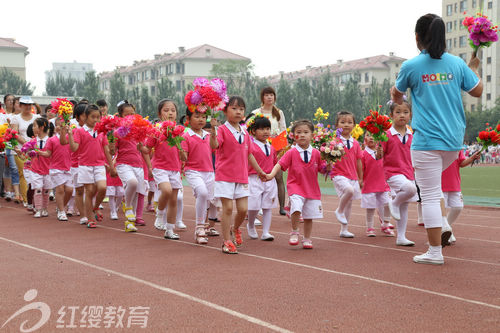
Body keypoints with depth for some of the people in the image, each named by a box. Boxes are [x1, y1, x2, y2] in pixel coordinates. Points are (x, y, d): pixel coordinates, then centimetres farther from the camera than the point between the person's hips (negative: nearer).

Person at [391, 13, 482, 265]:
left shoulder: (411, 66, -5)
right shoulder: (457, 63, 3)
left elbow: (397, 93, 14)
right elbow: (477, 91, 13)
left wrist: (397, 98, 38)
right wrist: (474, 68, 30)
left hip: (427, 140, -5)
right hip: (454, 140, 5)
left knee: (430, 195, 0)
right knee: (431, 189, 26)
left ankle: (435, 252, 3)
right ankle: (443, 226, 11)